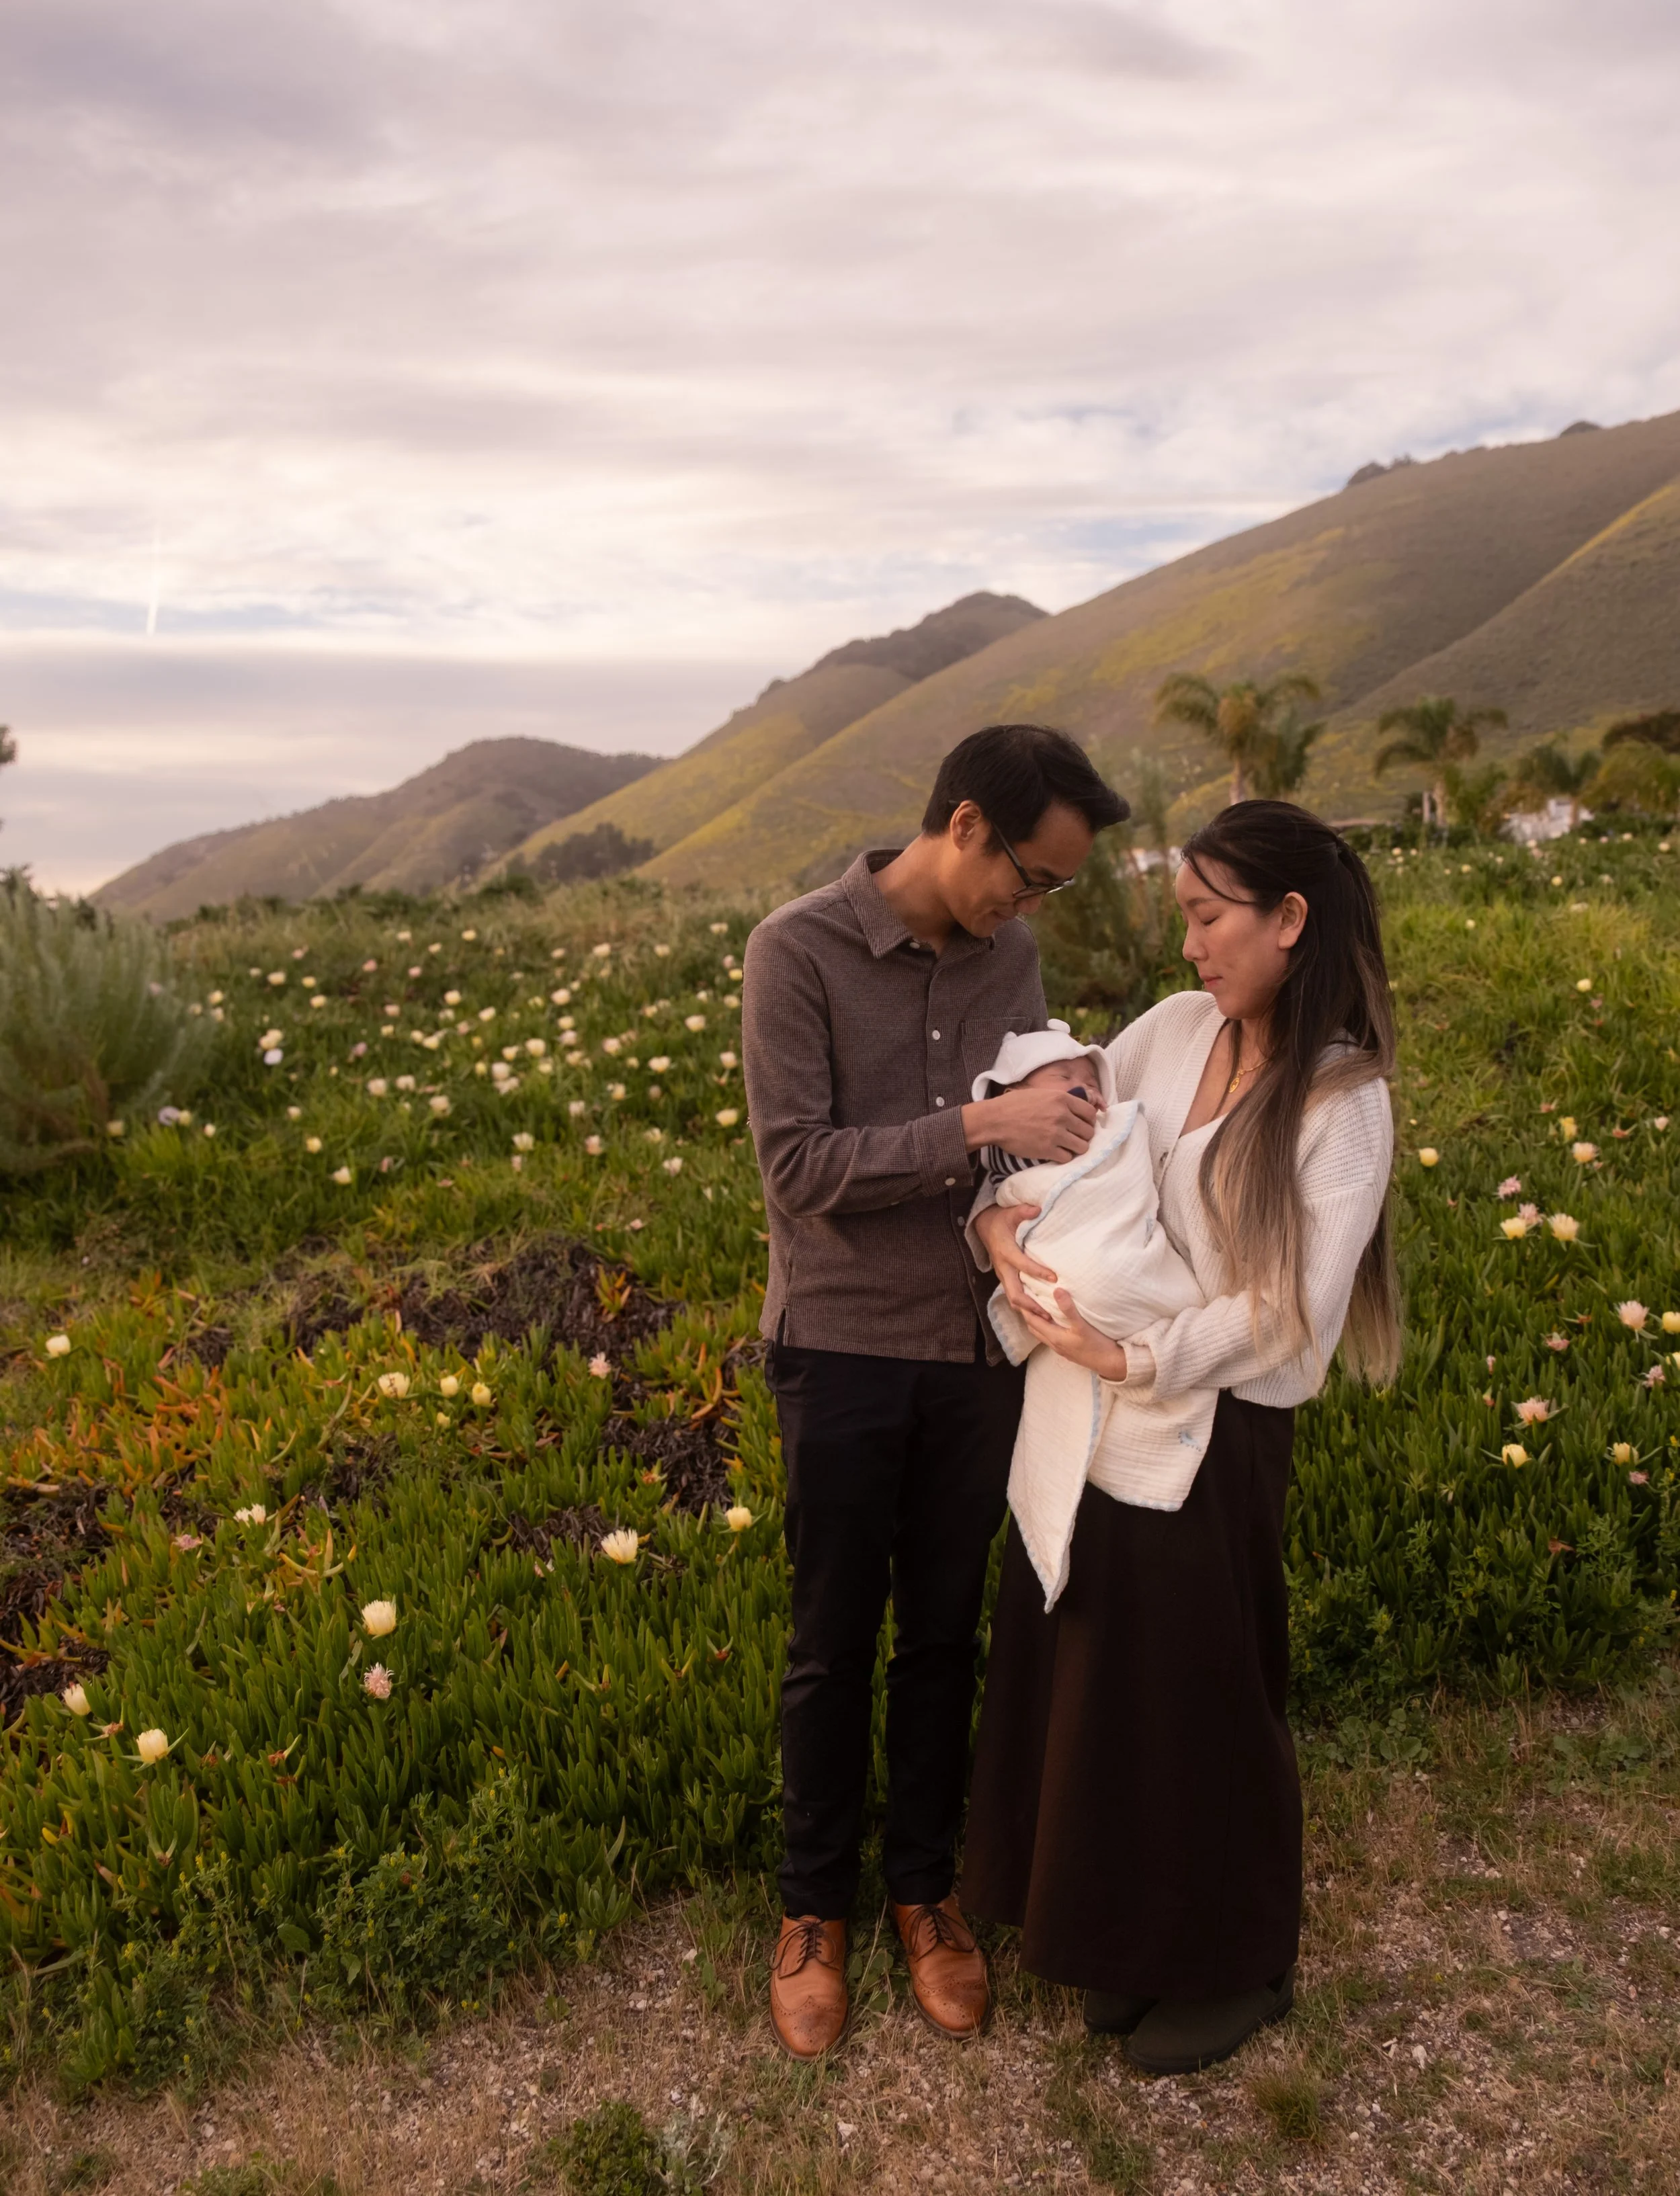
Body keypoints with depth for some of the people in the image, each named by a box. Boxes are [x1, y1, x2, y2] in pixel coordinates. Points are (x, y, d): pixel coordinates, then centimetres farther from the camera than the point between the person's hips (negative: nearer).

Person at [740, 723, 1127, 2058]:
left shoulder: (1010, 955, 2)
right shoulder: (799, 952, -14)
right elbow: (799, 1166, -19)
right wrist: (974, 1127, -25)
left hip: (977, 1348, 4)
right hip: (843, 1350, -4)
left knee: (945, 1635, 16)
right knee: (834, 1645, 11)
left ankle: (927, 1884, 36)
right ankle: (815, 1907, 32)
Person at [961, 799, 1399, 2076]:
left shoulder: (1343, 1100, -15)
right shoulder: (1175, 1028, 1)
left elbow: (1293, 1306, -21)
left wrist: (1135, 1360, -23)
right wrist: (997, 1213, -12)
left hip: (1215, 1431, -6)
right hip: (1096, 1409, 6)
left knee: (1197, 1694, 10)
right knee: (1092, 1674, 18)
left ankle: (1239, 1968, 36)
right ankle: (1136, 1937, 42)